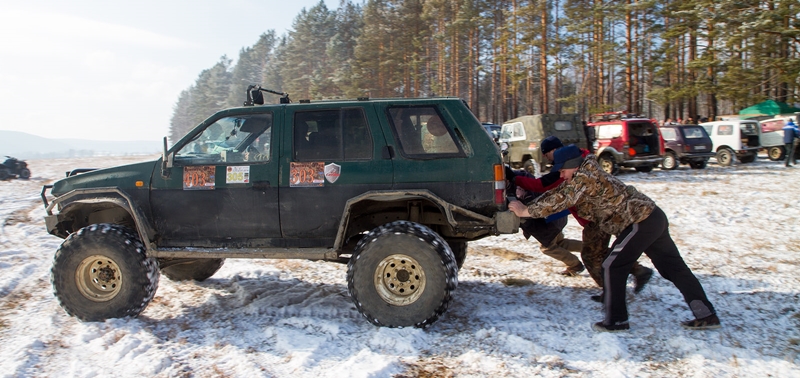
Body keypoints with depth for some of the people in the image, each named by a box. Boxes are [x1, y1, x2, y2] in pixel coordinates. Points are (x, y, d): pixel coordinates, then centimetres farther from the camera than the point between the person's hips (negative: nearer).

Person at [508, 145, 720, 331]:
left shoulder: (584, 177, -16)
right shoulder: (584, 177, 14)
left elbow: (561, 200, -22)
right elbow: (556, 193, 17)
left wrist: (525, 211, -16)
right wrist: (527, 204, 7)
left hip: (641, 222, -10)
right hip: (653, 216, 10)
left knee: (613, 268, -4)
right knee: (673, 267, 12)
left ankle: (616, 320, 3)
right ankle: (706, 315, 18)